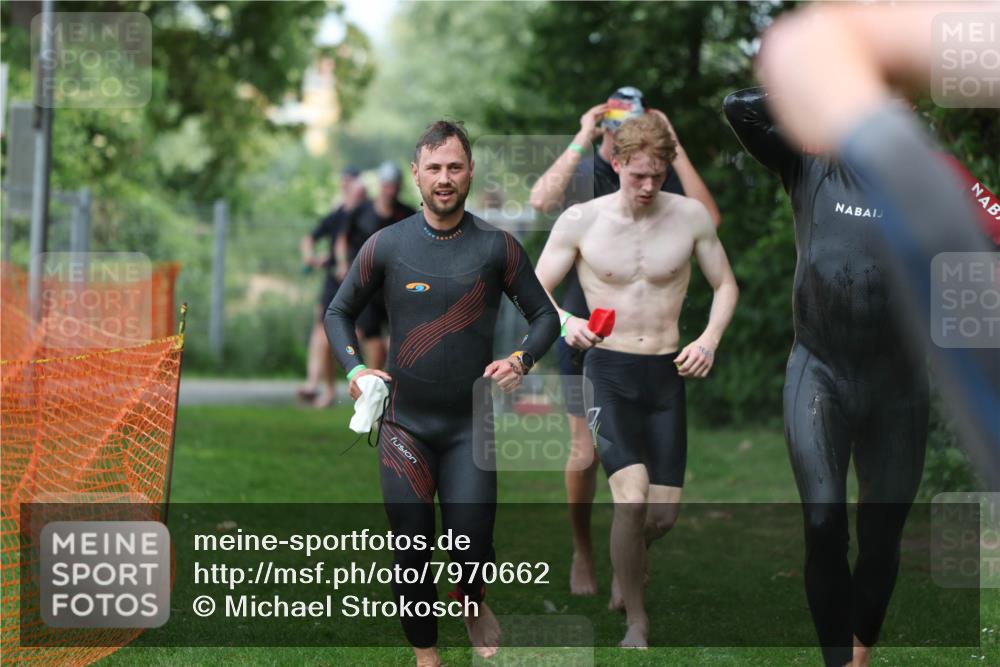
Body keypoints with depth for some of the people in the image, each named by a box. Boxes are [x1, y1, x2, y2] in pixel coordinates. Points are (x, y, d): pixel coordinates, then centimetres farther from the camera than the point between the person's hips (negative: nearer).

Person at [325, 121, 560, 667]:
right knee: (411, 549, 2)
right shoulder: (386, 245, -1)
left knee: (471, 543, -6)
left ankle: (474, 602, 29)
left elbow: (545, 316, 6)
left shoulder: (496, 247, -2)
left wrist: (522, 360, -13)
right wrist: (354, 369, -6)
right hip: (404, 422, 1)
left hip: (471, 423, 0)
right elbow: (339, 313, 10)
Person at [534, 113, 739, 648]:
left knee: (664, 513, 4)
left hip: (667, 373, 3)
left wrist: (710, 338, -9)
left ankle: (626, 566, 39)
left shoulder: (690, 216, -3)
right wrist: (564, 321, -22)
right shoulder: (580, 221, -7)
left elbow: (726, 286, 9)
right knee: (632, 499, -21)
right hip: (608, 372, -3)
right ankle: (636, 623, -4)